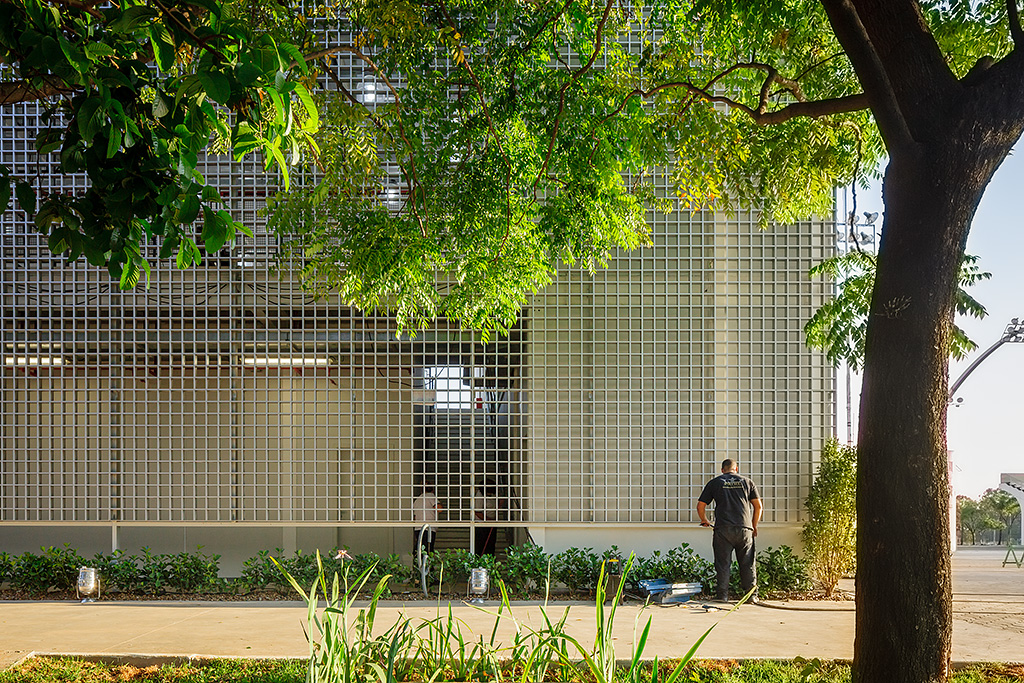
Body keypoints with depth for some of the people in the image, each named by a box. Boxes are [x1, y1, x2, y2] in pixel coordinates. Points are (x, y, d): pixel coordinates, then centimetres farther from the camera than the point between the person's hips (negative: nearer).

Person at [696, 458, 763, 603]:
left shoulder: (714, 483, 10)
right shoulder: (747, 482, 13)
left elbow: (700, 505, 8)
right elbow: (758, 506, 10)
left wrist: (704, 520, 26)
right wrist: (754, 526, 22)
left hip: (723, 529, -1)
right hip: (745, 529, 1)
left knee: (723, 564, 4)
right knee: (747, 564, 8)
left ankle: (722, 595, 2)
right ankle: (751, 595, 7)